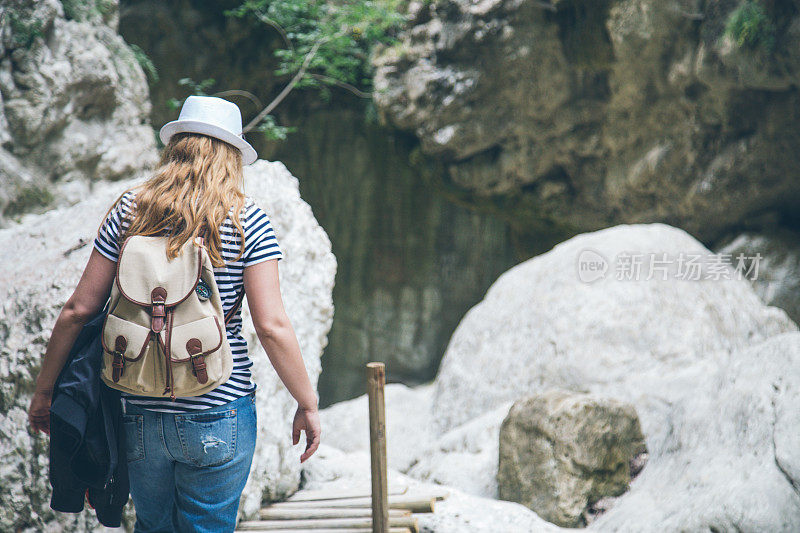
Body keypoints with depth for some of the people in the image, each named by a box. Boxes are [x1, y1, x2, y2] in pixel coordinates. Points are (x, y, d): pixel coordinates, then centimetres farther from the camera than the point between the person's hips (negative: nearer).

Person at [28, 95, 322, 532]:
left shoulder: (129, 210, 2)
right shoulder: (246, 219, -5)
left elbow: (78, 310, 2)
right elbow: (272, 326, -10)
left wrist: (44, 390, 13)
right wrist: (307, 404, 0)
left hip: (140, 412, 3)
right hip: (218, 418, -3)